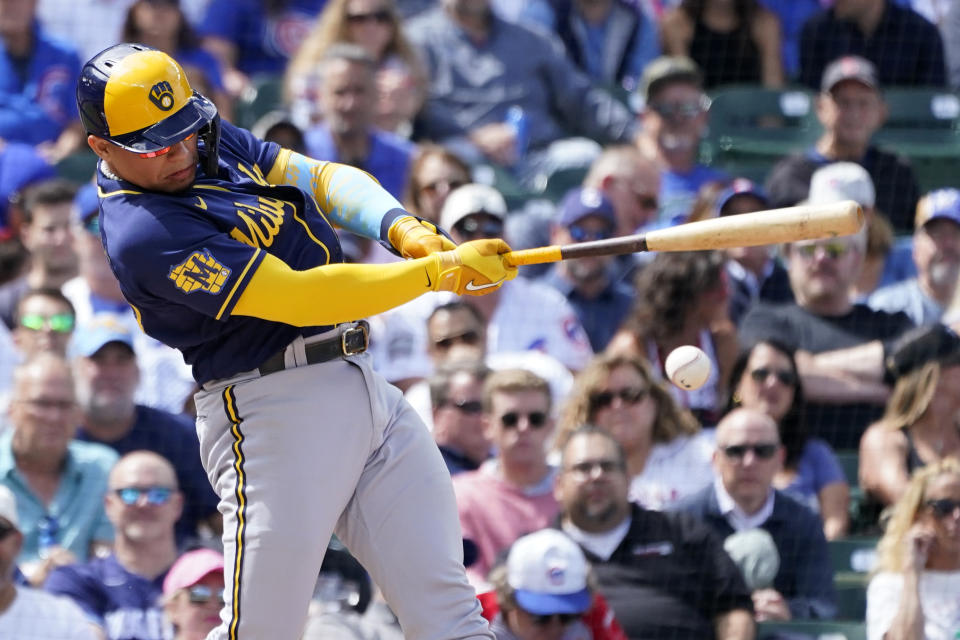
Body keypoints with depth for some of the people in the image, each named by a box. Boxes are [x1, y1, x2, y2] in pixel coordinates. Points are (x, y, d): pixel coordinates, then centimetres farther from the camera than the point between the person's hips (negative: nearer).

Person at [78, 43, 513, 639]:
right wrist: (437, 271, -21)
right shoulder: (142, 233, -17)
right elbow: (294, 297, -22)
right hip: (272, 409, -8)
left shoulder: (217, 144, 11)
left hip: (362, 383, 8)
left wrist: (405, 230, -9)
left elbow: (326, 180, 12)